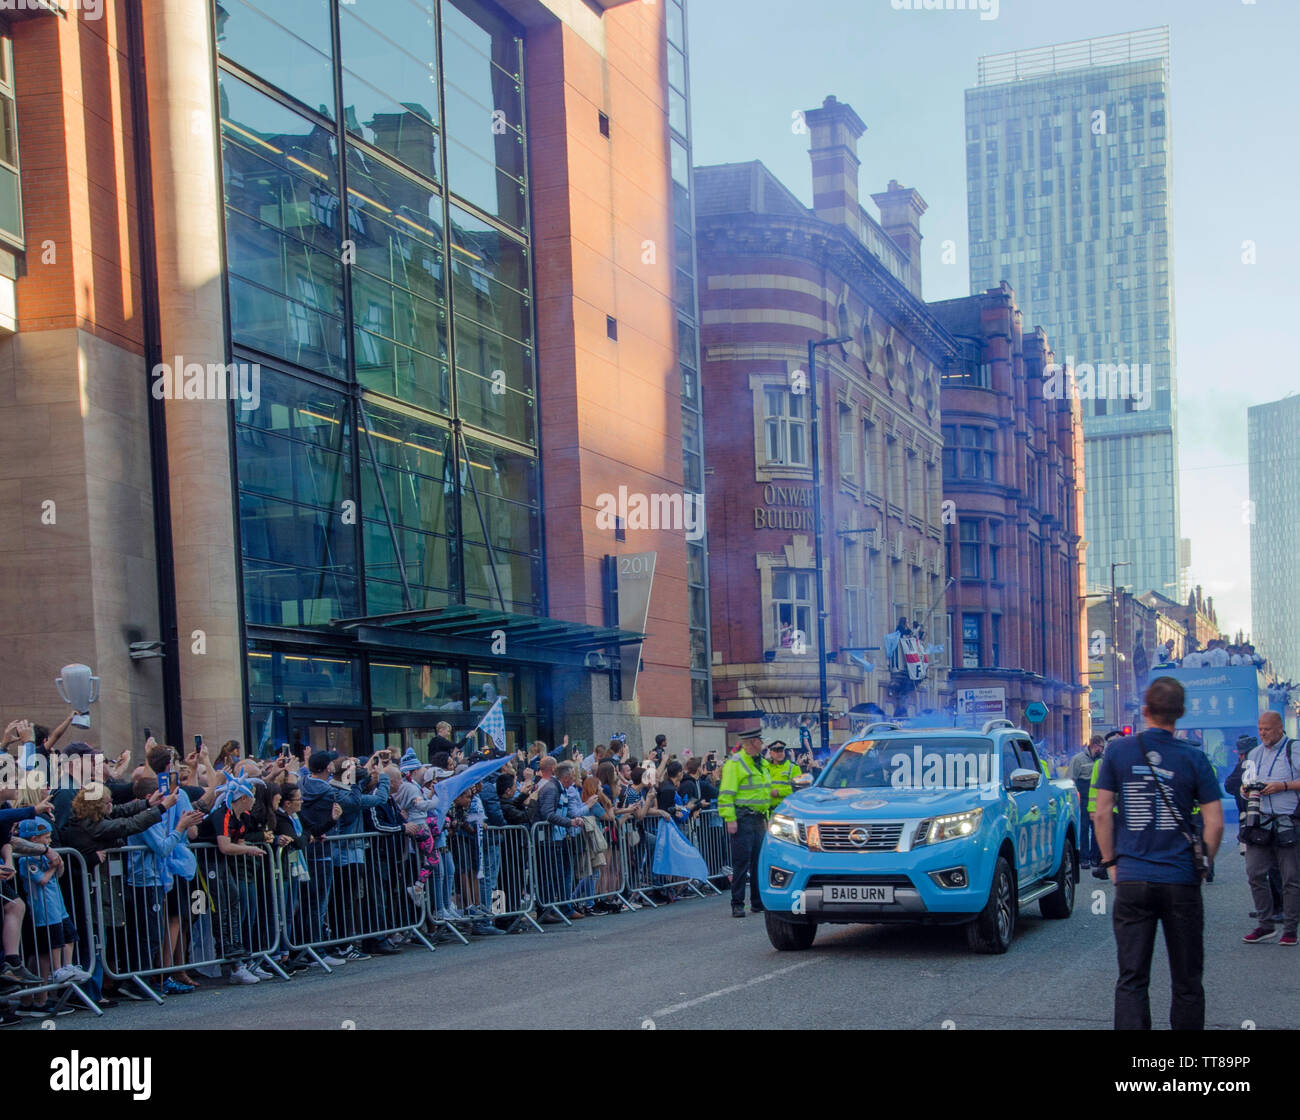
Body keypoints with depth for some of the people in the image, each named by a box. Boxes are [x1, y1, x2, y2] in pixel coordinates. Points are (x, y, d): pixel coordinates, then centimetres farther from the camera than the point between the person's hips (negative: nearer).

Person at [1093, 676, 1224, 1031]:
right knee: (1186, 981, 10)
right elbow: (1214, 823, -5)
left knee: (1131, 979, 3)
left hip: (1131, 879, 1)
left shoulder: (1118, 751, -1)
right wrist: (1204, 864, 9)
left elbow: (1102, 814, -1)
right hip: (1181, 882, -1)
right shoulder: (1193, 758, -4)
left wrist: (1111, 861, 9)